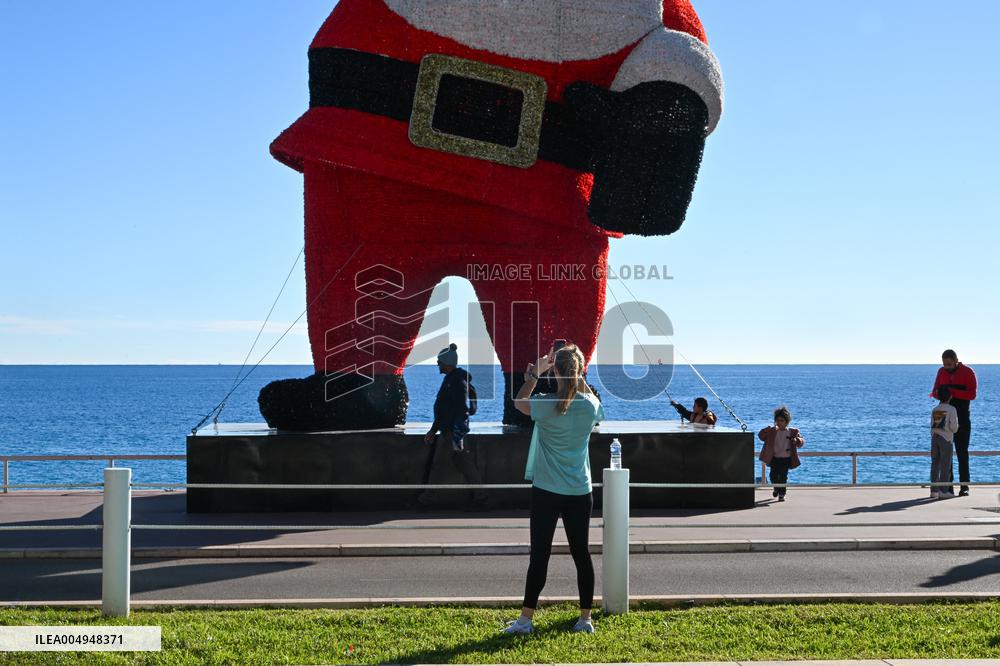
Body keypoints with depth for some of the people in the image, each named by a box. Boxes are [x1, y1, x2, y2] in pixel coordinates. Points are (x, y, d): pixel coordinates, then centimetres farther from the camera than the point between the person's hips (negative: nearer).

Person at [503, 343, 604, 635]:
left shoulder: (546, 404, -14)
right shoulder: (591, 405, -5)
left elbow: (519, 402, 8)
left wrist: (534, 373, 14)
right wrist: (579, 379, 21)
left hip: (547, 491, -3)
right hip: (580, 492, 3)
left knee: (539, 555, 2)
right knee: (582, 554, 10)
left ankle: (525, 619, 8)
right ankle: (585, 619, 16)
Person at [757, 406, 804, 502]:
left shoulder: (793, 432, 0)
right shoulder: (772, 431, 3)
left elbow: (802, 440, 3)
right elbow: (761, 436, 4)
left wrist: (797, 440, -20)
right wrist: (766, 431, -16)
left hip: (786, 459, -2)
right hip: (774, 458, 2)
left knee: (783, 477, -5)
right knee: (773, 476, 4)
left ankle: (781, 494, 6)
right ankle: (776, 488, 34)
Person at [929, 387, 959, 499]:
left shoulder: (934, 410, 9)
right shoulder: (951, 409, -7)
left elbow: (932, 426, 10)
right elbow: (954, 427, -11)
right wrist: (956, 427, 12)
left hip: (934, 438, 5)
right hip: (946, 439, -5)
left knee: (935, 465, 8)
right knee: (945, 466, -2)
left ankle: (934, 490, 11)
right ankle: (943, 491, -4)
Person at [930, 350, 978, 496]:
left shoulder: (968, 372, -5)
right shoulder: (941, 371, 9)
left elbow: (972, 395, -12)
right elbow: (935, 392, 12)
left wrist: (953, 392, -21)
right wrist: (939, 394, -11)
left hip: (962, 418, -4)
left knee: (962, 452, -3)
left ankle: (964, 485, -1)